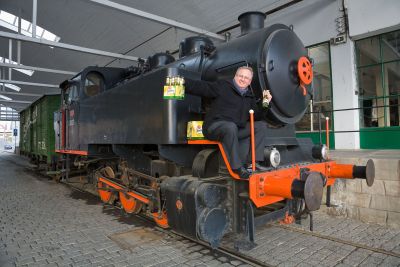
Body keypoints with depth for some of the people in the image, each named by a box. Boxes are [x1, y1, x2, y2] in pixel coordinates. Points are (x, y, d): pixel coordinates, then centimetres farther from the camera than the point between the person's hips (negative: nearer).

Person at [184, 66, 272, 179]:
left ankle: (255, 162, -10)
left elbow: (256, 117, 16)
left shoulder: (250, 96, 18)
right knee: (231, 127, -39)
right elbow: (199, 87, -6)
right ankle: (237, 167, -31)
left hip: (237, 129, 7)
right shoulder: (222, 86, 2)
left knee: (261, 126, -3)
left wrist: (265, 103, 3)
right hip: (215, 126, -6)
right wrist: (183, 82, -18)